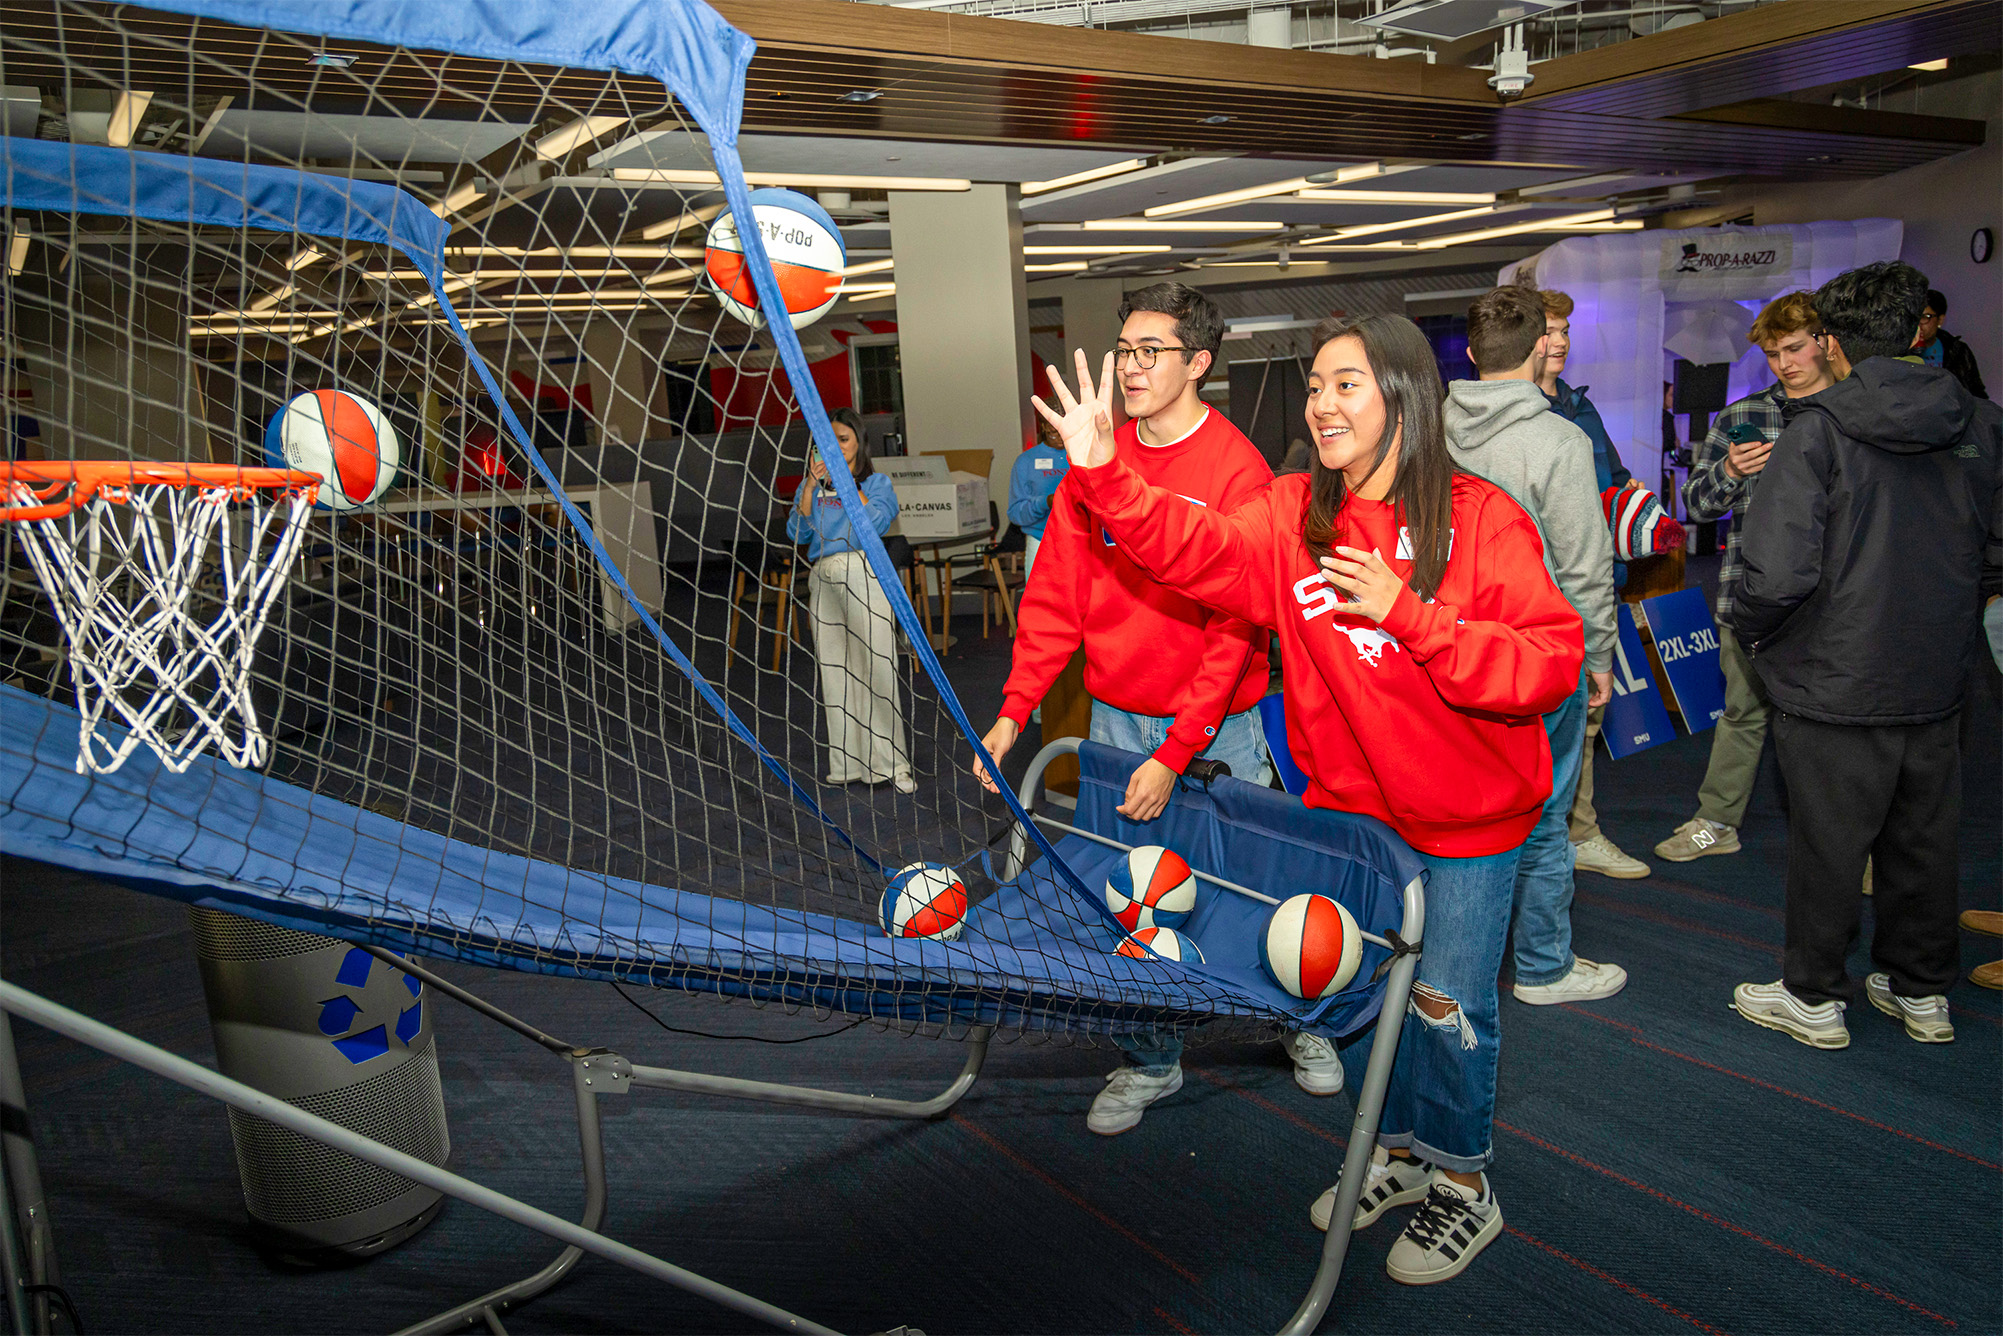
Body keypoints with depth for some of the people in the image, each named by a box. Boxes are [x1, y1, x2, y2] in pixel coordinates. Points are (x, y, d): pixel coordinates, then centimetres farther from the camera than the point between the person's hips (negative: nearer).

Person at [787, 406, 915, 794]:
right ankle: (847, 764, 10)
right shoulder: (814, 485, 18)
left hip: (863, 576, -4)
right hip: (824, 578, 4)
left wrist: (846, 480, -4)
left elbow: (875, 522, -9)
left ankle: (892, 763, -6)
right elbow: (797, 532, 5)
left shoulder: (877, 482, 10)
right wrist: (811, 483, -2)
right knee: (834, 671, 3)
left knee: (875, 667, -10)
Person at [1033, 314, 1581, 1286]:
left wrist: (1408, 614, -30)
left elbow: (1549, 666, -21)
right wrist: (1104, 474, -32)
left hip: (1467, 813, -4)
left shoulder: (1483, 519, -16)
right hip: (1347, 801, 4)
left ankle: (1464, 1186, 33)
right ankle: (1400, 1151, 42)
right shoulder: (1293, 514, -3)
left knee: (1448, 1001, 7)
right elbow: (1198, 549, -18)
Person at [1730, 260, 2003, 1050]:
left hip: (1834, 686, -5)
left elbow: (1779, 571, -24)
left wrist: (1750, 630, -6)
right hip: (1937, 685, 6)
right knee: (1924, 840, 18)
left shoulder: (1817, 432, -16)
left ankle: (1813, 998, 21)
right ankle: (1922, 992, 33)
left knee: (1828, 845, 7)